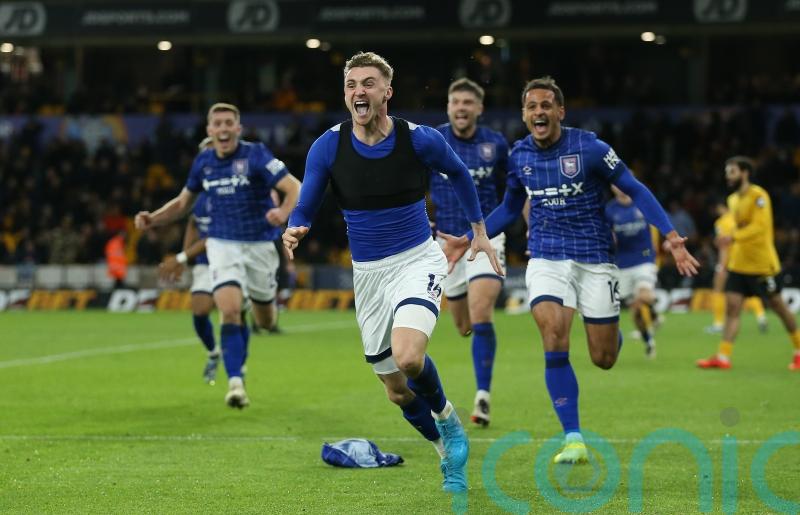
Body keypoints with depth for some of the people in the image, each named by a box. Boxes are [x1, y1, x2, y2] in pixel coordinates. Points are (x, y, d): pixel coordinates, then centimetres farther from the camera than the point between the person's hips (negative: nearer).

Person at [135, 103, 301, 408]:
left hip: (259, 245, -1)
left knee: (265, 322, 14)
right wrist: (153, 219, 0)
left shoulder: (256, 155, -12)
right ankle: (235, 383, -19)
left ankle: (263, 300, 52)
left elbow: (295, 188, -20)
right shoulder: (203, 162, 2)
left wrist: (283, 212, -41)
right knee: (230, 311, -22)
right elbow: (183, 203, 17)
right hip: (222, 245, 1)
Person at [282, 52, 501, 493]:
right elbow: (304, 210, -6)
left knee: (407, 357, -30)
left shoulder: (419, 139, -12)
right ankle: (448, 451, 36)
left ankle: (447, 417, 2)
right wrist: (293, 232, -29)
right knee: (397, 392, 9)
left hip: (418, 260, -3)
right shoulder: (327, 147, -10)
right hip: (368, 272, 3)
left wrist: (480, 230, 16)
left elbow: (458, 174, 9)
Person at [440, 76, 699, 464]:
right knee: (554, 339, -21)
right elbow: (509, 209, 19)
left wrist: (671, 236, -14)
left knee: (603, 359, 1)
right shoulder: (518, 156, 1)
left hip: (594, 260, -2)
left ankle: (614, 333, 43)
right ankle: (573, 440, -15)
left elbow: (635, 190, -4)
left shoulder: (589, 147, -11)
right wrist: (468, 240, 13)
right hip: (546, 259, 2)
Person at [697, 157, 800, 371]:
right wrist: (728, 256, 17)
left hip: (762, 264, -7)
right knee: (731, 307, -7)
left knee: (777, 305, 7)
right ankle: (723, 357, -15)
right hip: (738, 263, 7)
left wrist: (733, 237, -35)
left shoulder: (758, 195, -14)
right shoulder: (733, 199, 10)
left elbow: (759, 226, -24)